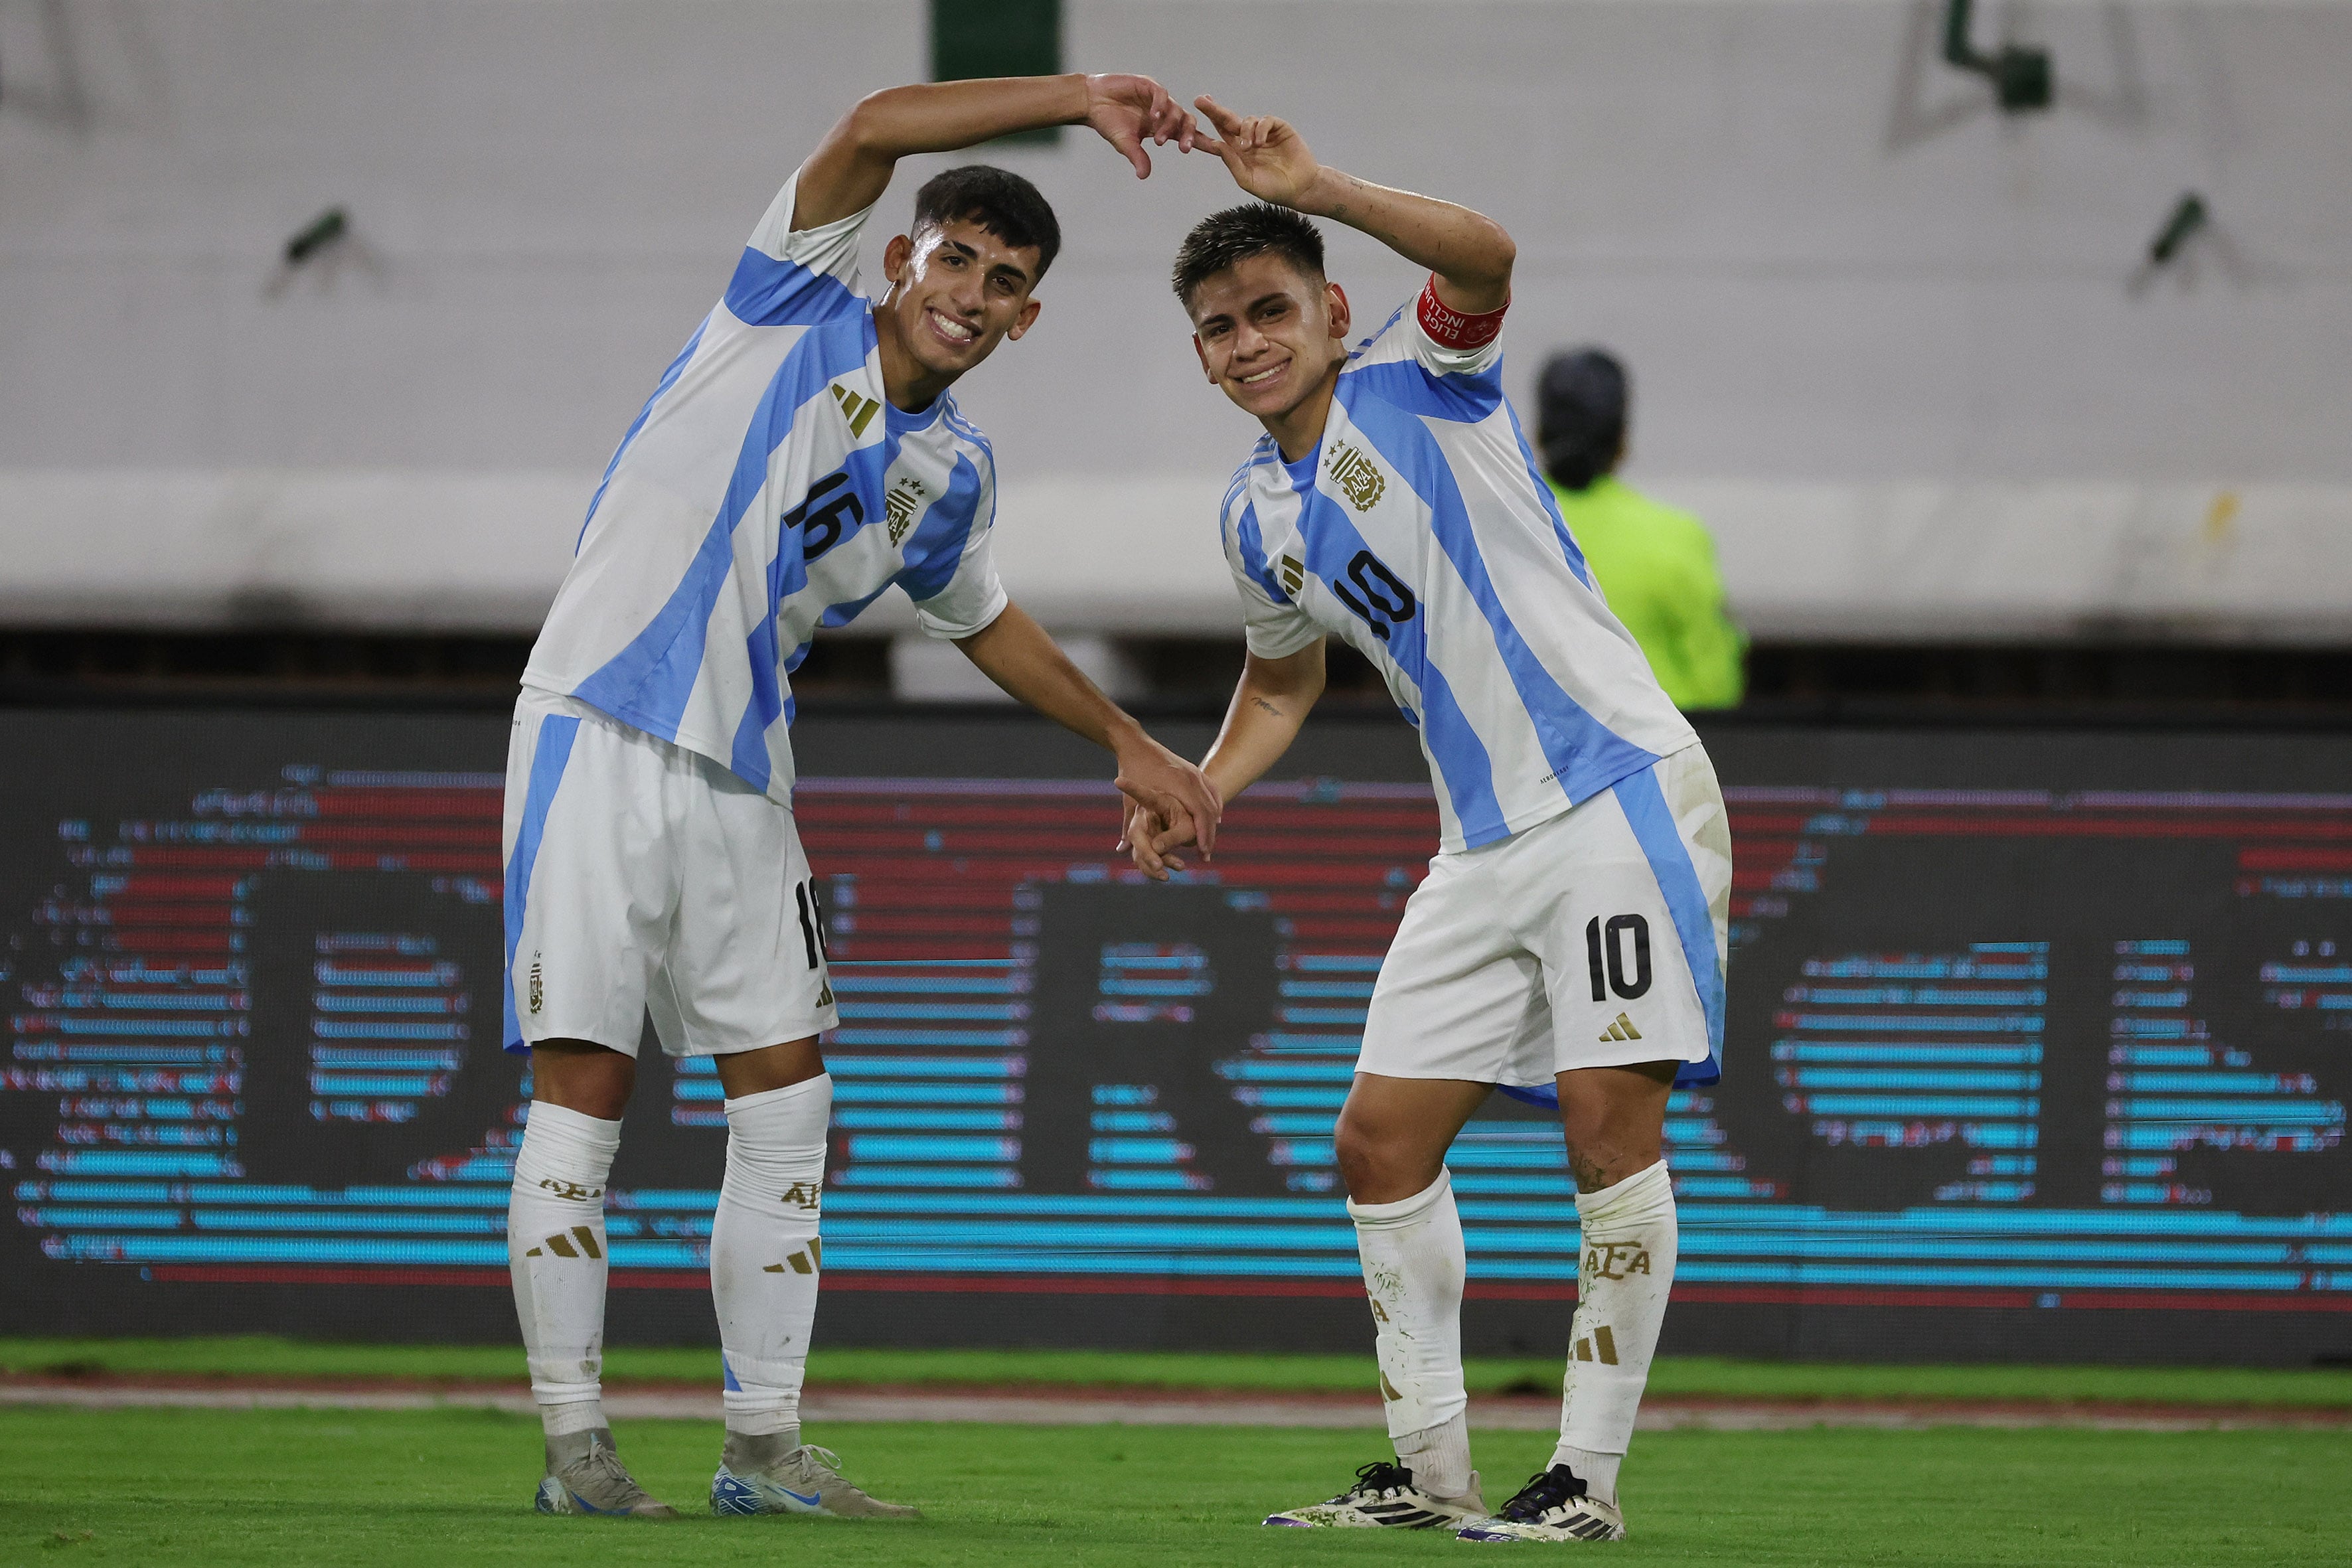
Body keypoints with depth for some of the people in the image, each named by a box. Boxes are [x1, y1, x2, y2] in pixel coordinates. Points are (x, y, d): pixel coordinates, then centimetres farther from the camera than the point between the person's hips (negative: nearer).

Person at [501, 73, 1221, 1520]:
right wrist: (1080, 97, -19)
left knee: (788, 1109, 2)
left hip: (741, 777, 6)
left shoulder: (954, 471, 12)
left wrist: (1126, 739, 32)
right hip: (600, 734, -6)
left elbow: (982, 617, 31)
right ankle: (575, 1441, -2)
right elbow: (874, 128, -17)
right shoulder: (797, 310, -3)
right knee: (583, 1097, -7)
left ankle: (764, 1448, 10)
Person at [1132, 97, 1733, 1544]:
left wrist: (1318, 191, -38)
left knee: (1612, 1120, -14)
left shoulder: (1414, 384, -6)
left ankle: (1591, 1474, -8)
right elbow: (1287, 676, 30)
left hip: (1618, 788, -8)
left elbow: (1485, 259, -28)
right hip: (1485, 845, 8)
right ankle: (1433, 1467, 13)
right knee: (1382, 1141, 4)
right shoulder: (1260, 519, 12)